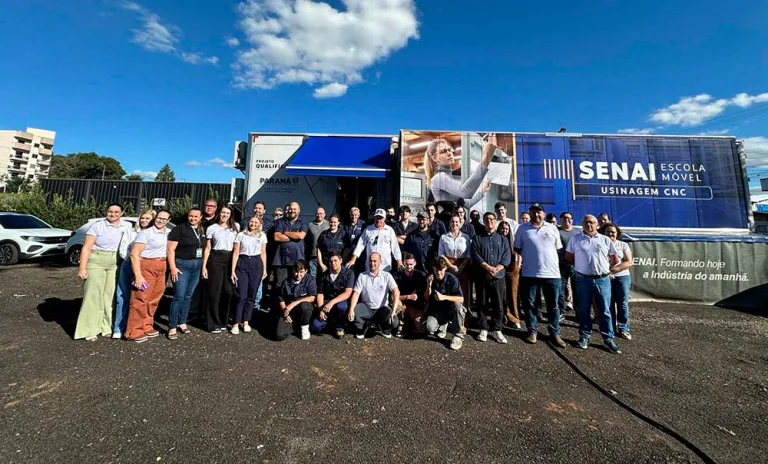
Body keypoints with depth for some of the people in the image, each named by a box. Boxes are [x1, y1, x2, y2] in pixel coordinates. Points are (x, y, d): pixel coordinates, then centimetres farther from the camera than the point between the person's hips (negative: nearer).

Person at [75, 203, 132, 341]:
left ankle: (106, 327, 17)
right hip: (96, 262, -3)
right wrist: (82, 268, -13)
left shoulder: (127, 226, 5)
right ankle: (89, 330, 4)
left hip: (115, 264, 3)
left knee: (110, 296, 8)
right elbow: (86, 248, -7)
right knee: (93, 296, -3)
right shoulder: (97, 225, -5)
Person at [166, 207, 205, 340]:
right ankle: (172, 327, 4)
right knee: (179, 297, -7)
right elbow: (170, 249, -10)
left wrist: (203, 265, 10)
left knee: (188, 296, 12)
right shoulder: (179, 229, -7)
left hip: (197, 266, 6)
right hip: (182, 265, -5)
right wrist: (173, 267, -16)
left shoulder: (202, 231, 10)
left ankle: (182, 323, 24)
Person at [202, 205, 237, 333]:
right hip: (215, 260, -3)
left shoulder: (233, 229, 13)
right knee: (214, 291, 0)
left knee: (228, 291, 1)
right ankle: (213, 323, 11)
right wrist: (204, 266, -4)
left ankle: (222, 321, 17)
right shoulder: (211, 228, 4)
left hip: (230, 260, 3)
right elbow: (207, 248, 3)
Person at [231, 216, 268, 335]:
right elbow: (235, 253, 1)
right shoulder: (240, 235, 4)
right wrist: (233, 270, -4)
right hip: (242, 264, -2)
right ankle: (236, 324, 5)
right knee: (241, 296, -5)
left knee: (251, 295, 5)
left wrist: (264, 269, 9)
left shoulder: (262, 235, 9)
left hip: (257, 265, 2)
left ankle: (246, 322, 16)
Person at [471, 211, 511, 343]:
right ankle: (483, 329, 18)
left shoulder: (503, 239, 12)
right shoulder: (477, 238, 7)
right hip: (482, 277, -1)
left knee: (498, 305, 4)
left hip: (498, 277, 1)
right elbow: (475, 255, -5)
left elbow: (507, 257, 1)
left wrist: (496, 269, -14)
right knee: (483, 304, 7)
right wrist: (488, 267, -16)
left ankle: (497, 330, 17)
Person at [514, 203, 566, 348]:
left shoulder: (552, 228, 8)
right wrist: (519, 264, 1)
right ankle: (532, 331, 22)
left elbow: (558, 248, 13)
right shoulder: (523, 228, 3)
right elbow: (517, 249, 6)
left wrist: (554, 263, 7)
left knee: (553, 305, 10)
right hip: (529, 273, -1)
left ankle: (555, 334, 22)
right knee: (529, 304, 8)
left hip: (552, 273, 1)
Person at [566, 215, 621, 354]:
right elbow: (568, 256, 7)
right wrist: (580, 266, 8)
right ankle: (584, 336, 18)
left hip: (603, 279, 1)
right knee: (584, 310, 8)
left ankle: (608, 339, 16)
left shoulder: (605, 240, 6)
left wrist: (606, 268, 10)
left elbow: (614, 259, 13)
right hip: (583, 279, -1)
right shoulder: (575, 239, 3)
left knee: (605, 311, 6)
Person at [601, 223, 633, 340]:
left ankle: (624, 329, 9)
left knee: (623, 303, 1)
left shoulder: (623, 245, 6)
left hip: (622, 277, 0)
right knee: (609, 303, 3)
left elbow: (629, 262, -2)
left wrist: (613, 269, -14)